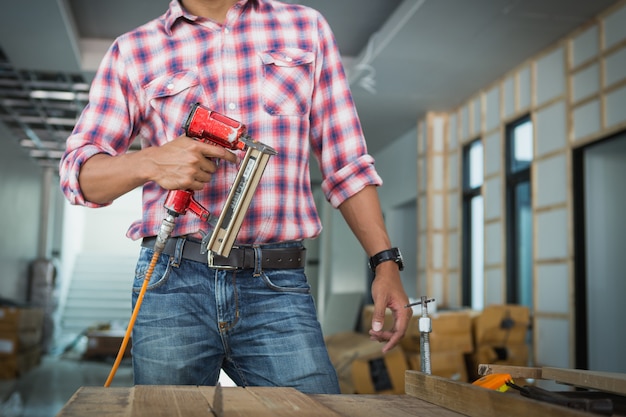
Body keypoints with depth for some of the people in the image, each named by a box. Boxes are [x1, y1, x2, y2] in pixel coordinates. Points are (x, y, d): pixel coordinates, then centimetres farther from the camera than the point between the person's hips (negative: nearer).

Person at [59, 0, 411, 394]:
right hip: (173, 284, 0)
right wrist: (151, 162, -15)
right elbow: (79, 172, 6)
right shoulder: (132, 51, 10)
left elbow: (347, 164, 11)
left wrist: (385, 261, 3)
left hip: (278, 289, 0)